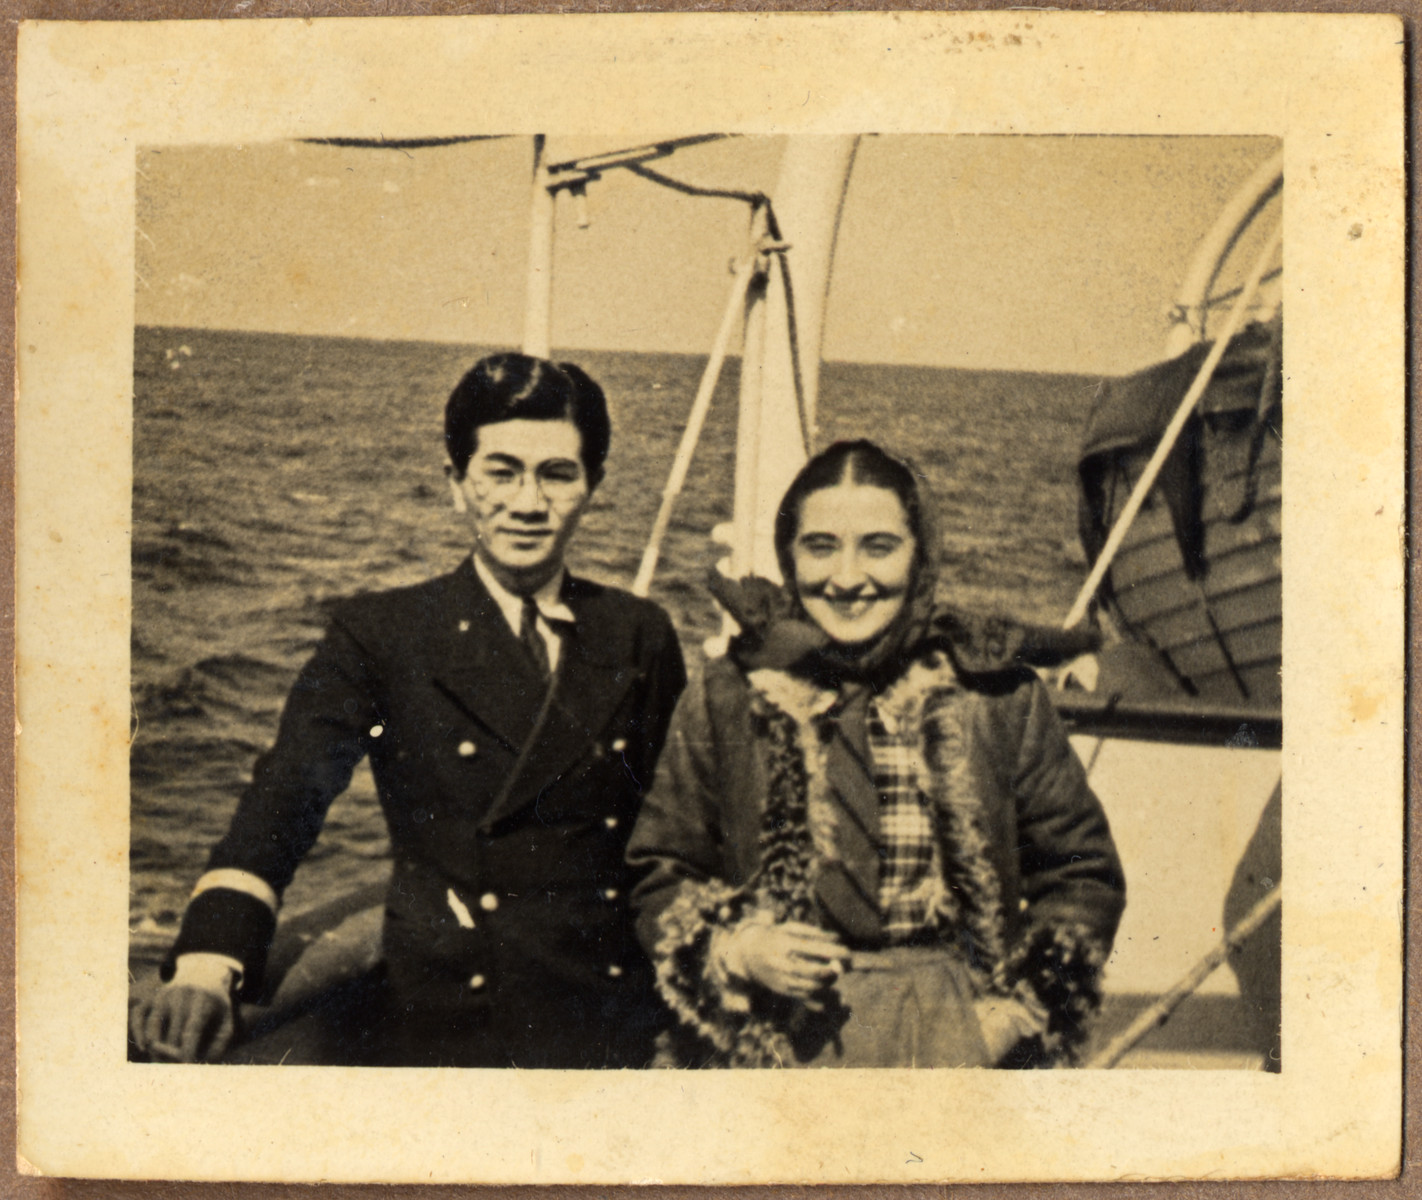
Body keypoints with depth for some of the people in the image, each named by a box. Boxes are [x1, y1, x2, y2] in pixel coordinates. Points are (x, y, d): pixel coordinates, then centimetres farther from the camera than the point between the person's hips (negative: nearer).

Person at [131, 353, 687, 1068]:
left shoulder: (640, 637, 11)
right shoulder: (379, 635, 2)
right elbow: (288, 792, -13)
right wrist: (208, 965, -28)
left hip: (612, 1018, 1)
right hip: (436, 1018, -1)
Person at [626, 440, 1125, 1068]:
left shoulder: (998, 698, 2)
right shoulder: (726, 702, 3)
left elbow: (1084, 873, 9)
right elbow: (661, 875, 11)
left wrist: (1021, 1011, -1)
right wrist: (734, 948, -8)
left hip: (959, 1042, 0)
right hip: (777, 1050, 0)